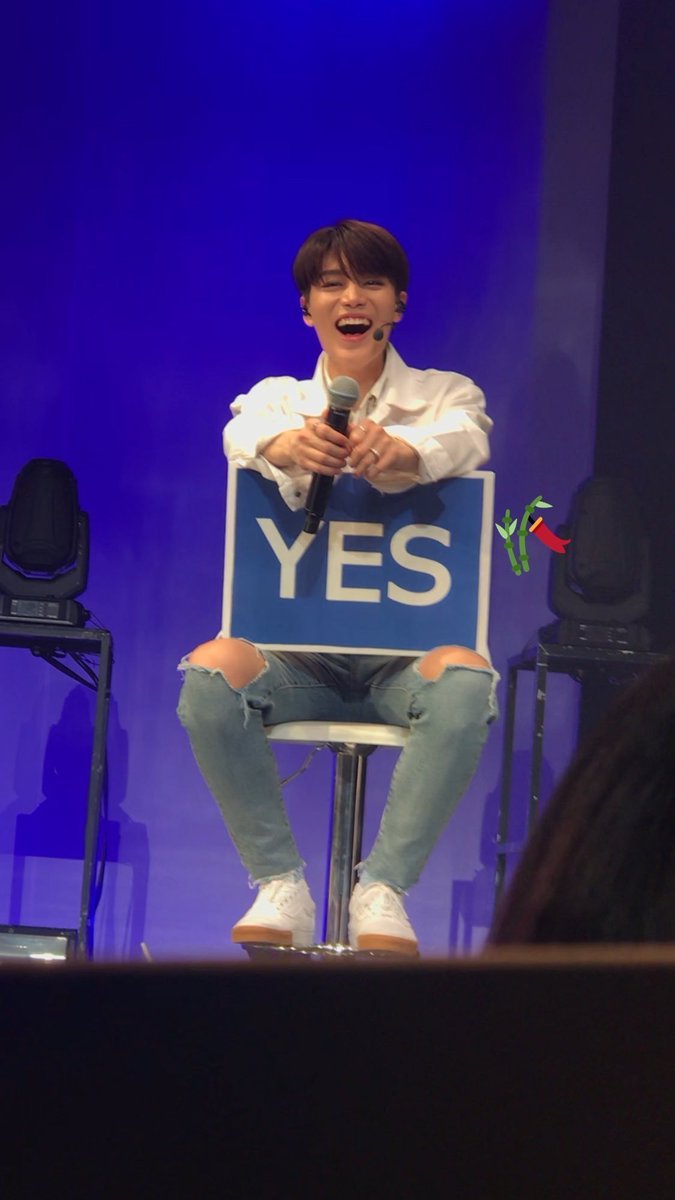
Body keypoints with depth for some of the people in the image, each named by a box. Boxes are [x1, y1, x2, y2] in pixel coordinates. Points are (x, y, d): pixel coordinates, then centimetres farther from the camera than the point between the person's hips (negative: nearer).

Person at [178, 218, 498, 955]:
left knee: (464, 679, -35)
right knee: (210, 671, -31)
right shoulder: (277, 398, 13)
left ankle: (383, 888, -26)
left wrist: (397, 451, -41)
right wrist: (289, 446, -40)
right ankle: (280, 887, -19)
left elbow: (462, 440, -15)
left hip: (402, 659, -1)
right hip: (297, 655, 1)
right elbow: (244, 436, -13)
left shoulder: (445, 396, 11)